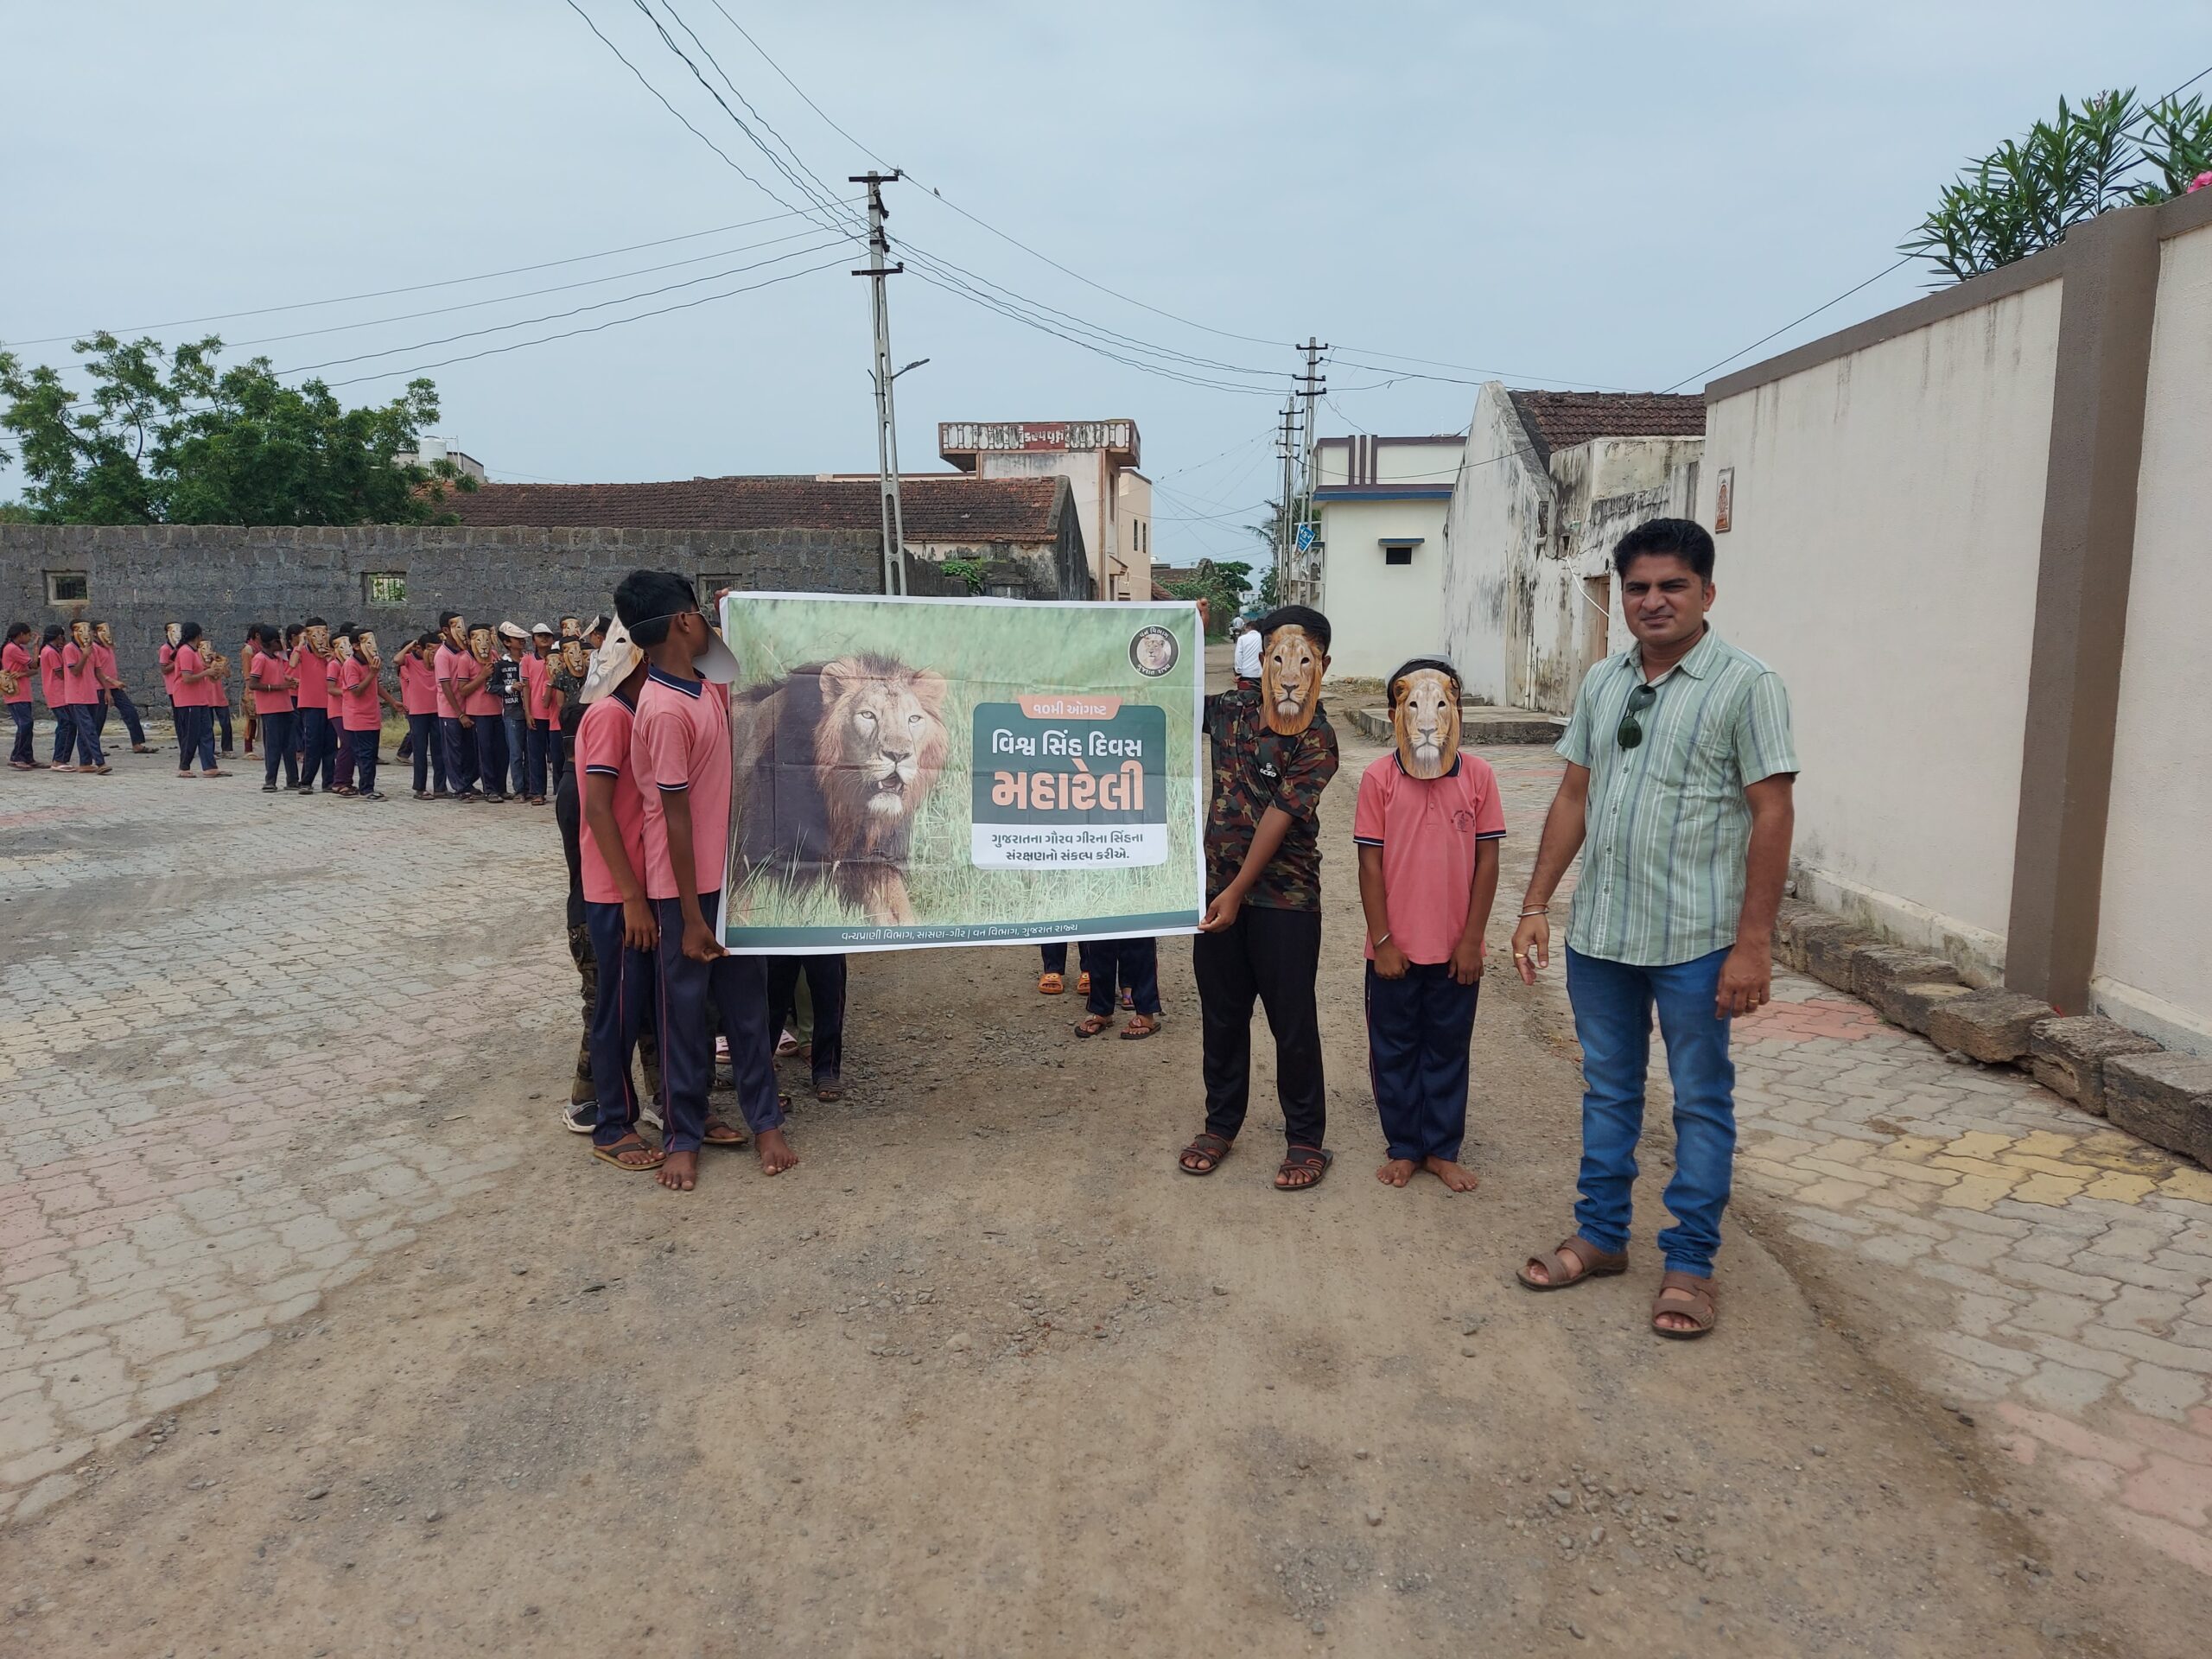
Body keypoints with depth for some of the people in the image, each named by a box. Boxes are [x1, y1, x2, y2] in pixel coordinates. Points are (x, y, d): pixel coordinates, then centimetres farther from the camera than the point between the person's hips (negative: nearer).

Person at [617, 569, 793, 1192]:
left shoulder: (702, 686, 4)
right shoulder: (667, 710, -22)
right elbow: (676, 817, -21)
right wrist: (691, 918, -18)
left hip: (729, 875, 8)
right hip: (688, 886, -8)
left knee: (747, 1001, 13)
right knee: (686, 1009, 6)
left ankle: (765, 1122, 24)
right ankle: (684, 1137, 20)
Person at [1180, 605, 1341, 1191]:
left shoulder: (1317, 740, -12)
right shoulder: (1233, 709, 3)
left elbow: (1279, 817, -16)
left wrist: (1238, 892, -19)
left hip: (1284, 899, -5)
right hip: (1217, 888, 5)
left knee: (1293, 1023, 4)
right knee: (1220, 1015, 15)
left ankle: (1306, 1140, 20)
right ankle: (1220, 1125, 31)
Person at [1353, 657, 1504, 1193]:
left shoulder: (1477, 775, -3)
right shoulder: (1378, 778, -7)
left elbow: (1487, 861, -1)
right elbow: (1370, 864, -5)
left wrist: (1472, 939, -4)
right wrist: (1383, 942, -7)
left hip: (1455, 950, 1)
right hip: (1395, 950, -1)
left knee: (1447, 1050, 13)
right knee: (1394, 1051, 11)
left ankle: (1443, 1149, 28)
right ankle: (1403, 1147, 28)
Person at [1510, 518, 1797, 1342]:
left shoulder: (1746, 686, -9)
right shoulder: (1601, 683, 8)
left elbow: (1771, 816, -12)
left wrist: (1753, 943, -15)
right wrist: (1535, 905, 7)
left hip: (1694, 941, -5)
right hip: (1598, 932, 5)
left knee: (1701, 1102, 8)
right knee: (1607, 1090, 17)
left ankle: (1690, 1264, 21)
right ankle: (1601, 1235, 31)